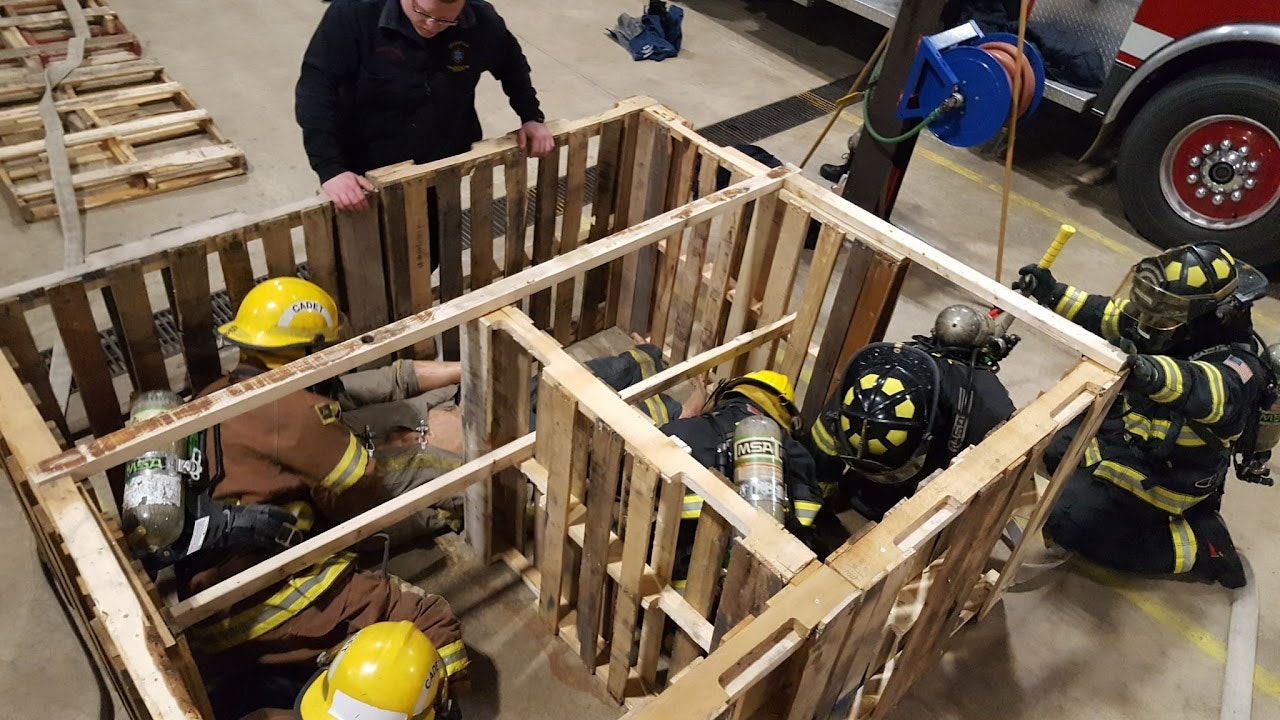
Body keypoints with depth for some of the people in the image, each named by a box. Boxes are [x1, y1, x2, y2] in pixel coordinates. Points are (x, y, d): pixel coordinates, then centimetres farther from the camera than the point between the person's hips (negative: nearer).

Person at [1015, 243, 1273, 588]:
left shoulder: (1237, 363, -28)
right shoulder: (1180, 328, -8)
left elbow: (1213, 392, -51)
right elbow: (1108, 315, 2)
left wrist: (1153, 373, -73)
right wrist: (1054, 294, -14)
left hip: (1159, 473, -8)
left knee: (1070, 525, -12)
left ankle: (1199, 544, 1)